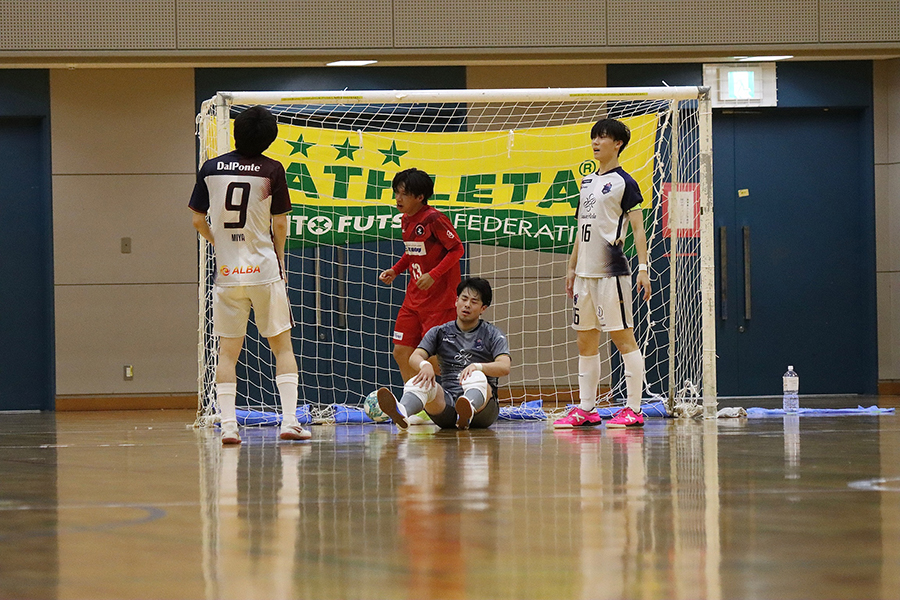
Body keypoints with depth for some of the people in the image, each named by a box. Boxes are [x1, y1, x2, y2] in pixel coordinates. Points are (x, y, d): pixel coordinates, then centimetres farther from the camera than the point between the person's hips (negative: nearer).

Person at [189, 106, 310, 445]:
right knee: (282, 345, 5)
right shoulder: (271, 170, -5)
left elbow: (198, 221, 6)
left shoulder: (211, 168, 2)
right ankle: (289, 421, -3)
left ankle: (228, 425, -4)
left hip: (227, 273, 2)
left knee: (228, 351, 6)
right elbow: (280, 225, -2)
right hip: (264, 270, -2)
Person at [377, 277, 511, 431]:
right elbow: (414, 358, 3)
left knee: (477, 377, -35)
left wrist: (477, 367, -29)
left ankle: (468, 412, -71)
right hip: (447, 402, 2)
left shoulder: (493, 335, 10)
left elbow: (504, 367, -8)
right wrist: (425, 365, -23)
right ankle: (401, 412, -63)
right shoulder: (440, 332, 17)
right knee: (420, 381, -28)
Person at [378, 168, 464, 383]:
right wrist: (395, 270, 8)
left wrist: (433, 275, -22)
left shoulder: (433, 219, -16)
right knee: (401, 353, 6)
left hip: (439, 297, -8)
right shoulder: (406, 220, 9)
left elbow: (457, 249, -14)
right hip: (414, 296, 8)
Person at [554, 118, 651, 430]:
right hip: (585, 272, 8)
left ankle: (633, 409, -6)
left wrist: (643, 268, -14)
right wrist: (572, 267, 20)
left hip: (612, 271, -8)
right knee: (586, 342, 8)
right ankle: (586, 409, 12)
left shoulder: (624, 182, -4)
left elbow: (638, 228, -7)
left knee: (622, 337, -7)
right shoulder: (587, 182, 17)